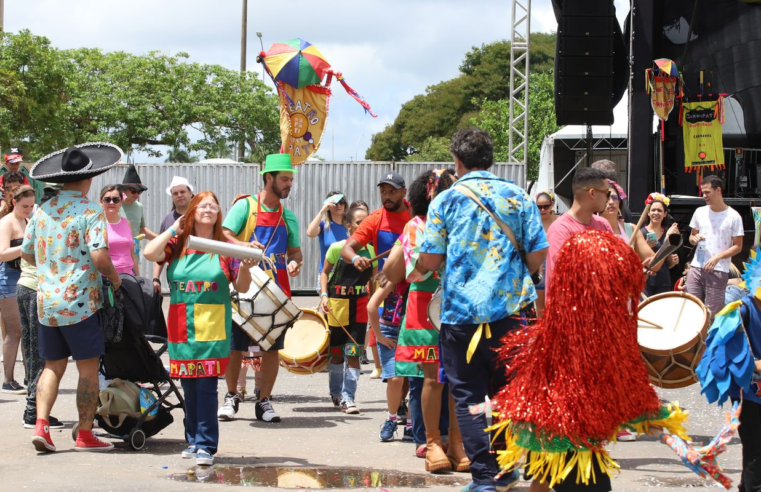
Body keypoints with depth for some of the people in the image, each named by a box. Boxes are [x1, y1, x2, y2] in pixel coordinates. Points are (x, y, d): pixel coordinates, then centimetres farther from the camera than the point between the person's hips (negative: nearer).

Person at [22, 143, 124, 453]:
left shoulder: (42, 211, 8)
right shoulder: (90, 211, -10)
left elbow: (26, 253, 15)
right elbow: (99, 255, -20)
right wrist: (114, 278, -3)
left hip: (46, 301, 6)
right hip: (80, 301, -5)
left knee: (53, 366, 14)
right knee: (88, 368, 4)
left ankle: (40, 425, -2)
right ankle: (85, 435, 6)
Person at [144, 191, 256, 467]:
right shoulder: (178, 245, 7)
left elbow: (242, 288, 5)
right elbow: (150, 253, -11)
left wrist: (245, 267, -16)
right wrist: (174, 229, -2)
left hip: (212, 328, -2)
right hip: (181, 328, 3)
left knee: (206, 387, -9)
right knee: (189, 387, 9)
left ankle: (206, 446, -6)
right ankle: (193, 441, 21)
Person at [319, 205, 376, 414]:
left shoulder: (371, 250, 3)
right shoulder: (337, 248, -6)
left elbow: (372, 279, 12)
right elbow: (325, 273, 3)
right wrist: (324, 295, -10)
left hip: (360, 306, 2)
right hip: (337, 304, -2)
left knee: (353, 352, -6)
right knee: (336, 352, 9)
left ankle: (348, 397, -3)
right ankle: (336, 393, 27)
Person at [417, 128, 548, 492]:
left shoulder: (447, 200, -2)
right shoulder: (518, 197, 5)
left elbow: (429, 261, -5)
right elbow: (538, 253, 2)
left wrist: (419, 267, 18)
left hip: (461, 312, -3)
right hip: (511, 309, 3)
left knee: (468, 396, 3)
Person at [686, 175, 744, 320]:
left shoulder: (733, 217, -2)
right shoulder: (700, 212, 11)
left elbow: (738, 247, -1)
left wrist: (718, 257, -15)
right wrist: (694, 239, -4)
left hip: (718, 271, -4)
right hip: (696, 269, 4)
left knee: (712, 315, -4)